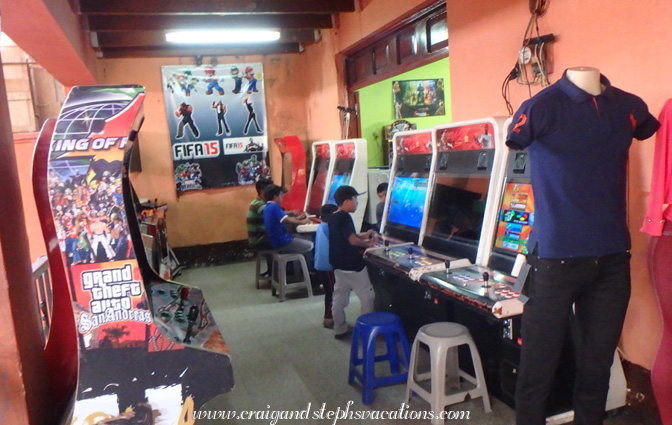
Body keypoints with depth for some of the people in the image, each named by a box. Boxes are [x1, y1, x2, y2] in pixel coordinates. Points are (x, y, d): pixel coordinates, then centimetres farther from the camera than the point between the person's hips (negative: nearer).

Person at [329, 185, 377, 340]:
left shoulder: (333, 217, 9)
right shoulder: (345, 217, -19)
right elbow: (353, 240, -23)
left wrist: (363, 236, 13)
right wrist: (367, 243, -7)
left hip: (339, 264, 9)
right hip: (351, 265, -9)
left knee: (339, 297, 12)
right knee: (367, 296, 5)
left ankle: (340, 329, 20)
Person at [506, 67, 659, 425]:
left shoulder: (630, 107, 9)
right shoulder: (542, 106, -7)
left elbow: (656, 137, 28)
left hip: (613, 259, 5)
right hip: (556, 258, -5)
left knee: (597, 365, 14)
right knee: (538, 366, 3)